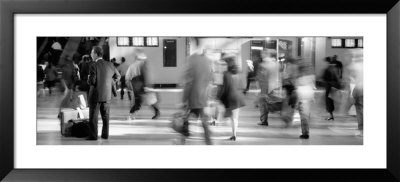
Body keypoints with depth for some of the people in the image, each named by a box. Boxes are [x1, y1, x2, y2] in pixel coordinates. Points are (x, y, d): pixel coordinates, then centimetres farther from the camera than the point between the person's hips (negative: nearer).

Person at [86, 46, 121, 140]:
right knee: (105, 116, 14)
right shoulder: (110, 64, 0)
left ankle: (93, 135, 7)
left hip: (95, 95, -5)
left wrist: (89, 79, 1)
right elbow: (117, 76, 11)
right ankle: (105, 134, 17)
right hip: (107, 95, 5)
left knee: (93, 117, 5)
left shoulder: (94, 66, -16)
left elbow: (91, 81, -20)